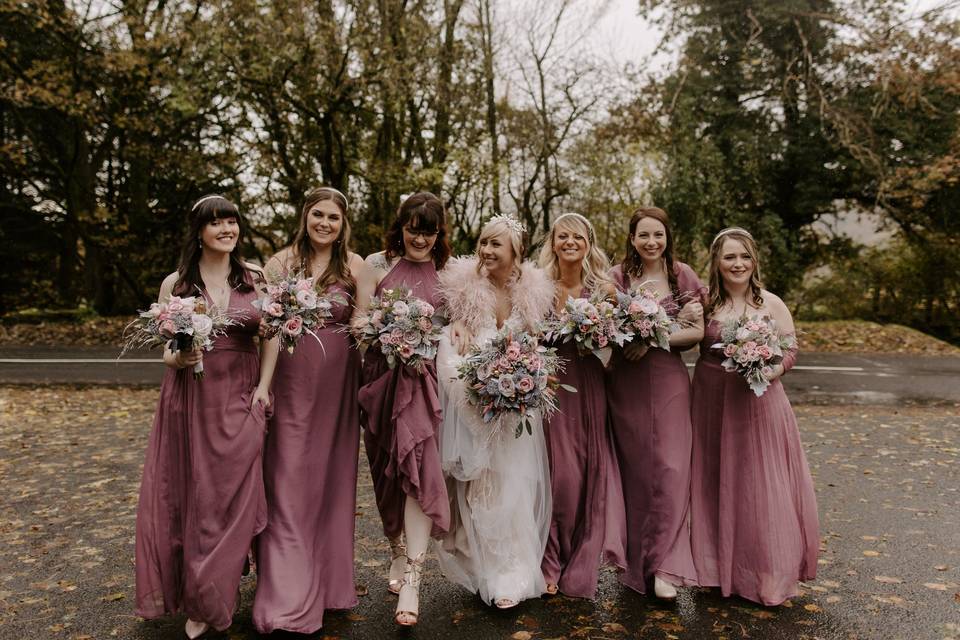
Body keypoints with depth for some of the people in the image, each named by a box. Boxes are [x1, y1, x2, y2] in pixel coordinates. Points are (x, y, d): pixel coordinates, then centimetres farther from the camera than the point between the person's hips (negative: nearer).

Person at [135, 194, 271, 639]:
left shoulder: (255, 278, 4)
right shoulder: (175, 284, 2)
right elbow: (165, 349, 6)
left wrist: (264, 384, -3)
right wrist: (178, 358, -17)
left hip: (240, 401, 0)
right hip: (188, 401, 0)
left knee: (230, 497, 0)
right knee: (185, 496, 7)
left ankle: (210, 603, 20)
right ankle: (199, 598, 31)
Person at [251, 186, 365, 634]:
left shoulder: (354, 265, 4)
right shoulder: (282, 262, 2)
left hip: (338, 380, 1)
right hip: (293, 378, -1)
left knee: (332, 476, 11)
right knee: (290, 479, 1)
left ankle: (327, 579, 29)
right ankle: (288, 597, 11)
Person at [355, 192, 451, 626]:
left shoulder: (447, 273, 9)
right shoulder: (377, 265, 5)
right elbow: (358, 322, 1)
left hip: (425, 378, 0)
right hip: (383, 376, 1)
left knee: (418, 467, -12)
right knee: (390, 473, 9)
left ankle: (409, 582, -8)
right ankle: (400, 557, 30)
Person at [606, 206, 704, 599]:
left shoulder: (683, 276, 4)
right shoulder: (617, 277, 0)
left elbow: (697, 332, 1)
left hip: (669, 379, 1)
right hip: (626, 381, 0)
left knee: (671, 469, -5)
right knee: (634, 470, 6)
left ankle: (664, 566, 4)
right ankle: (637, 561, 21)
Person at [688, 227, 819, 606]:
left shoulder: (771, 303, 0)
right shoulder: (706, 303, 1)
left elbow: (790, 351, 1)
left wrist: (767, 371, -18)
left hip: (759, 402, -1)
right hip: (712, 404, 1)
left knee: (761, 485, 2)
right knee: (717, 485, 9)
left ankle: (769, 574, 17)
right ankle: (720, 565, 26)